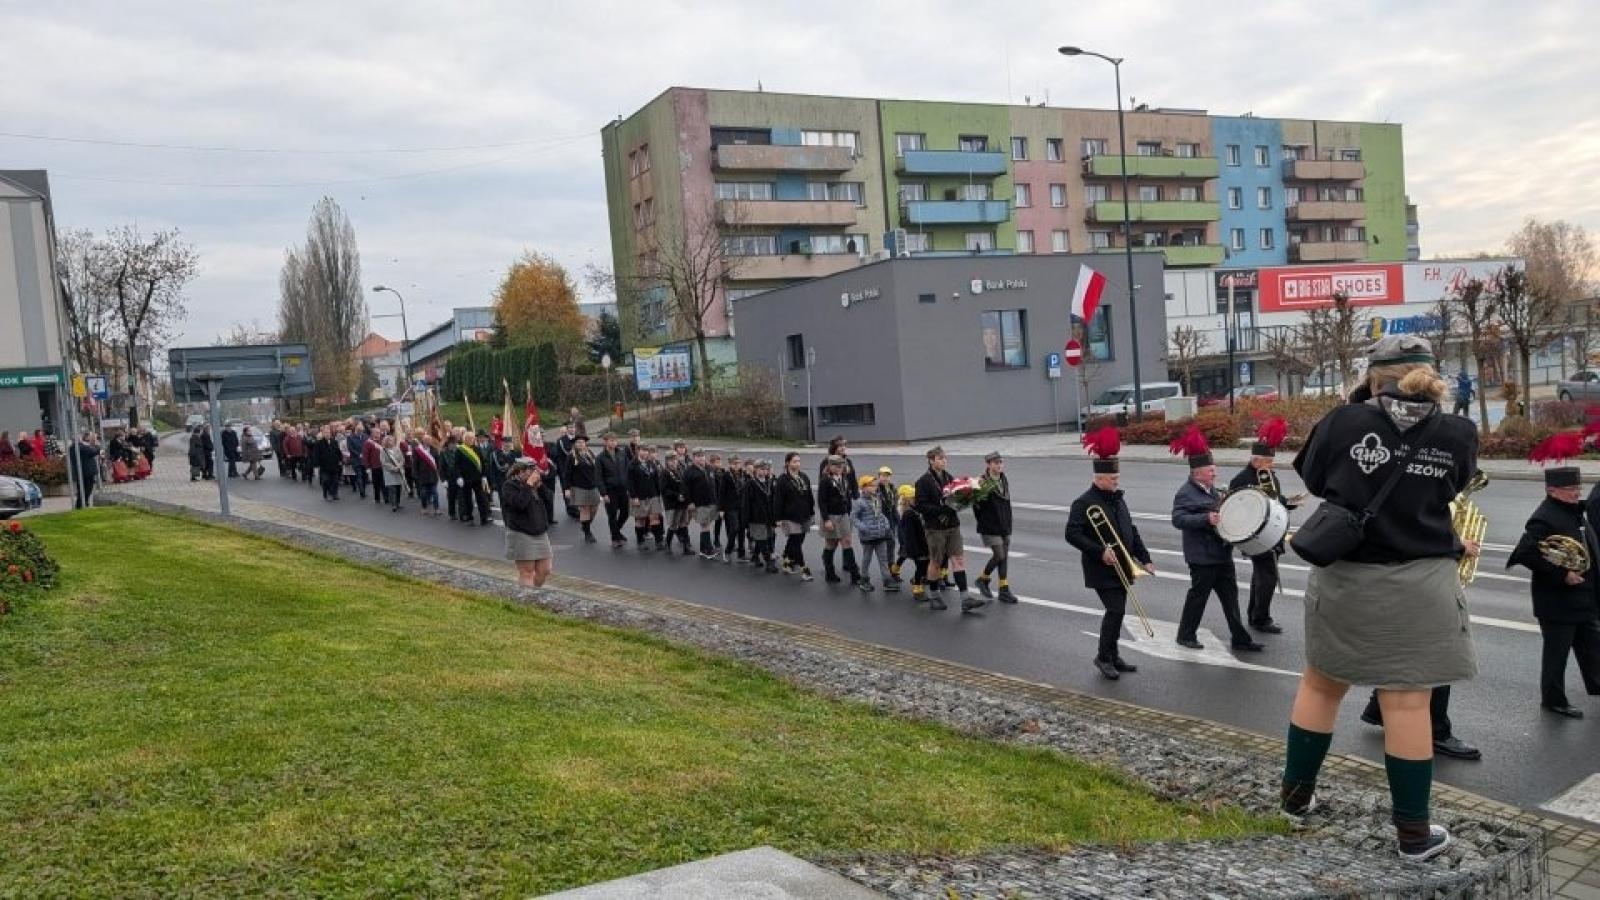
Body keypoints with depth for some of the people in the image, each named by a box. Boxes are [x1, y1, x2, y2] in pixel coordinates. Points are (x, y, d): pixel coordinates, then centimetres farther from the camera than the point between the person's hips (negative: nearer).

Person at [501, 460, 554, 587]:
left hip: (540, 533, 7)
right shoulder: (509, 486, -9)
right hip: (521, 535, -7)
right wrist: (529, 485, -21)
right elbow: (520, 503, -26)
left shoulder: (534, 484, 14)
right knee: (527, 573, -4)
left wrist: (539, 485, 0)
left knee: (544, 570, 6)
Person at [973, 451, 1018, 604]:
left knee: (1004, 556, 6)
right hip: (990, 527, -7)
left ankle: (1004, 590, 10)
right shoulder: (983, 482, -12)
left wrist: (1009, 523, 18)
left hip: (1004, 525, 7)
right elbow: (976, 504, -13)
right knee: (999, 555, -9)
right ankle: (983, 578, 15)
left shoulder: (1005, 481, 10)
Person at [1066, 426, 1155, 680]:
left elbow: (1132, 532, 17)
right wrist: (1101, 552, -25)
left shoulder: (1118, 499, 13)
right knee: (1116, 610, -12)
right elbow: (1072, 534, -20)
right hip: (1102, 570, -8)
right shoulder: (1084, 503, -13)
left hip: (1122, 568, 8)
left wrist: (1145, 559, 10)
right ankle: (1103, 656, 3)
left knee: (1117, 612, 12)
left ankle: (1113, 656, 24)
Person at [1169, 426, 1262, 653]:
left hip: (1222, 553, 9)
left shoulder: (1211, 490, 14)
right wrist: (1206, 518, -32)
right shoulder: (1185, 494, -14)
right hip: (1202, 556, -9)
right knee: (1198, 595, 2)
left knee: (1230, 595, 10)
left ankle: (1240, 638, 16)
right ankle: (1186, 635, 18)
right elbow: (1178, 519, -26)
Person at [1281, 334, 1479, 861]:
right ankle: (1413, 831, 14)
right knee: (1407, 704, 4)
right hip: (1420, 587, 0)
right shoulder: (1459, 435, -3)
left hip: (1343, 580, 0)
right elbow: (1447, 492, 12)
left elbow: (1313, 481, 8)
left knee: (1320, 686, 17)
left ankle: (1296, 796, 28)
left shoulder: (1345, 422, -8)